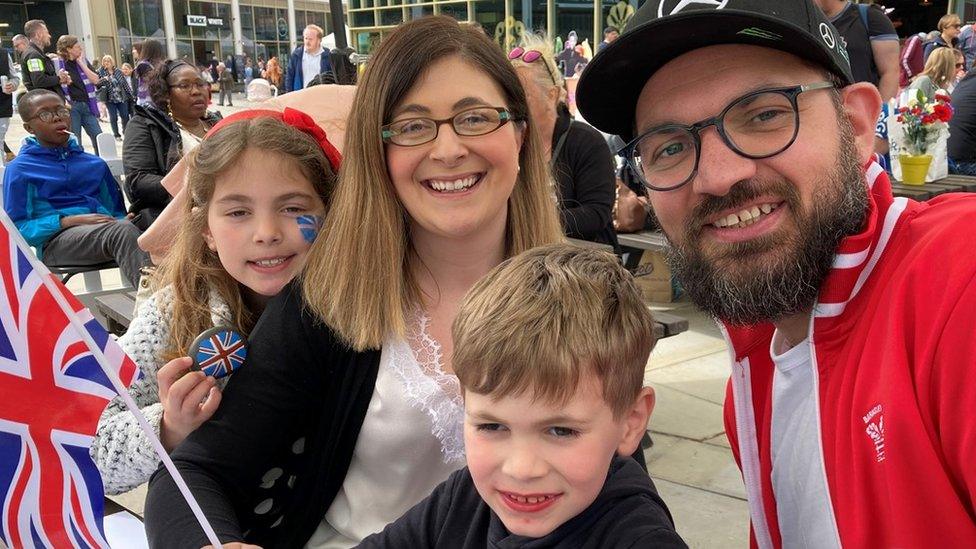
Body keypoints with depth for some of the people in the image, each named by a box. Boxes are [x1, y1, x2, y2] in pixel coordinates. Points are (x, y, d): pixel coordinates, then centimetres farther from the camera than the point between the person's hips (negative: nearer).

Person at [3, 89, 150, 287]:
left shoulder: (95, 164, 25)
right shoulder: (20, 169, 11)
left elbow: (117, 212, 25)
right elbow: (18, 228, 3)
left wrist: (124, 221, -1)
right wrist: (71, 221, -10)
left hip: (105, 231, 4)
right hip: (56, 241, -4)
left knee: (126, 226, -33)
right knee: (123, 230, -35)